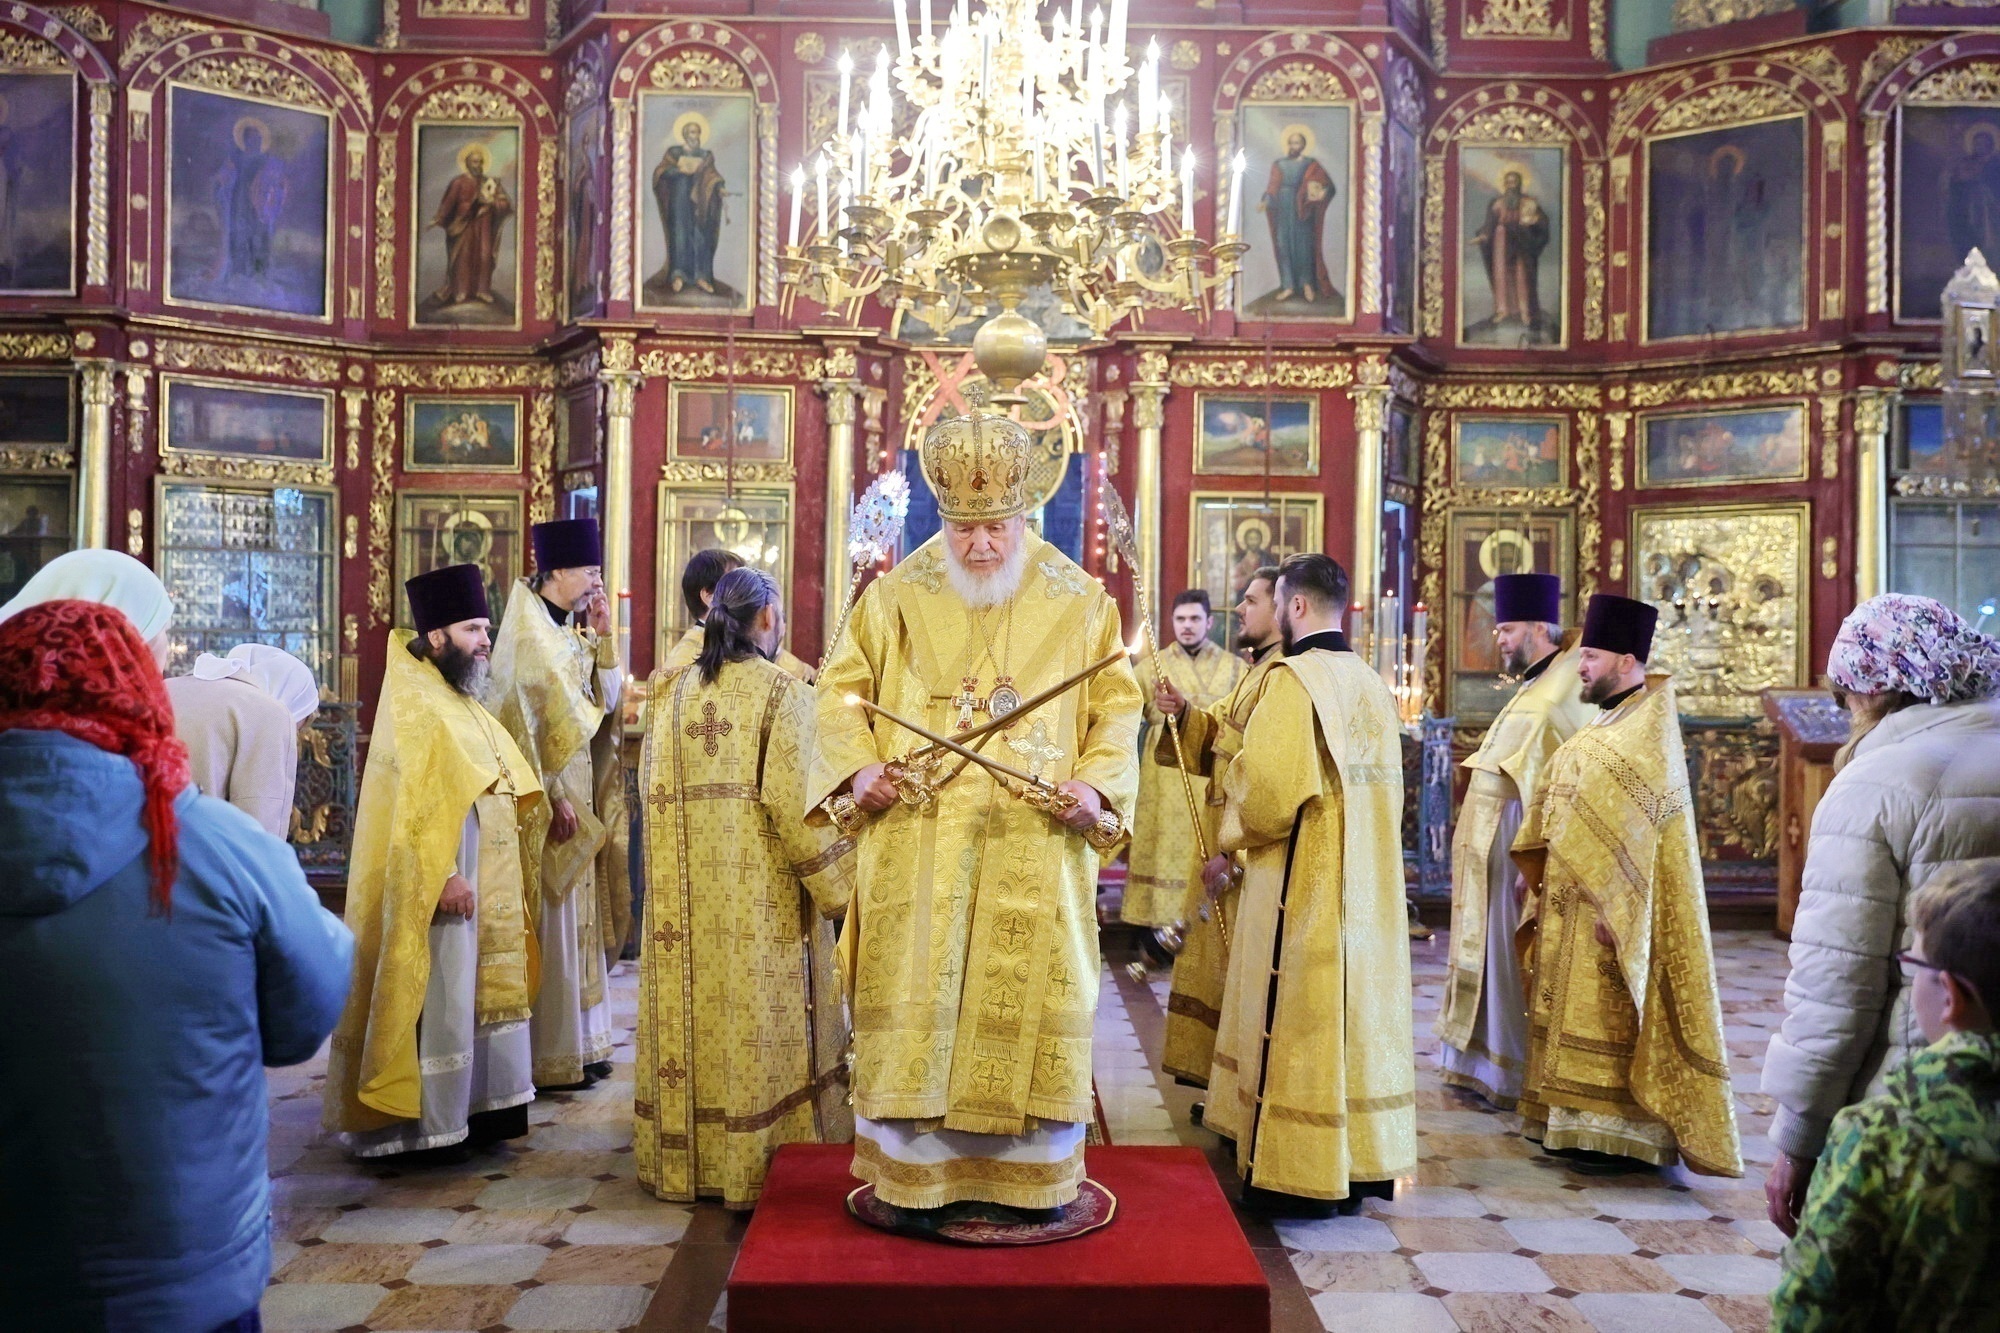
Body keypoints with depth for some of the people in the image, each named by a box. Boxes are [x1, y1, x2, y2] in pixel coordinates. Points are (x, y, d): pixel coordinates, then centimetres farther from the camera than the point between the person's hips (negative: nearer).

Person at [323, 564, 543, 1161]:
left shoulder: (464, 702, 15)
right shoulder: (413, 706, -13)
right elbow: (410, 803, -20)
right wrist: (442, 876, -24)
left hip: (484, 877, 9)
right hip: (437, 879, -9)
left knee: (477, 992, 13)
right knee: (439, 999, -2)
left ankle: (475, 1109, 22)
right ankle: (431, 1126, 7)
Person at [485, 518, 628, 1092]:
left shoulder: (571, 630, 12)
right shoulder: (527, 633, -13)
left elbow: (605, 702, 10)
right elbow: (522, 722, -17)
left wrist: (604, 636, 1)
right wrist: (552, 798, -19)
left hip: (581, 794, 8)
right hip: (546, 801, -8)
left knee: (580, 918, 12)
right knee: (552, 924, -3)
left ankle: (580, 1041, 20)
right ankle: (550, 1059, 5)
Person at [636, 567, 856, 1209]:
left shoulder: (672, 691, 8)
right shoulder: (785, 693, -9)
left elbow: (652, 790, 11)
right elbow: (796, 800, -15)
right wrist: (838, 884, -6)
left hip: (686, 892, 5)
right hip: (763, 895, -5)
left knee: (694, 1014, 12)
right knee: (760, 1022, 3)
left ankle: (684, 1157, 22)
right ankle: (761, 1166, 10)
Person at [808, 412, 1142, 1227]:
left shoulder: (1078, 601, 5)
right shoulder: (897, 596, 5)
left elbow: (1116, 707, 6)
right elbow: (844, 689, 8)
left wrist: (1097, 786, -11)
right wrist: (858, 766, -9)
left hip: (1037, 848, 0)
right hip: (918, 845, 0)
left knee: (1032, 1003, 4)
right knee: (917, 1002, 2)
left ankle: (1033, 1172, 18)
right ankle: (915, 1171, 15)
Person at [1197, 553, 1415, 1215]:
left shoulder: (1291, 679, -14)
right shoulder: (1374, 686, 10)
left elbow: (1266, 788, -19)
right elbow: (1387, 788, 15)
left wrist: (1229, 849, -3)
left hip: (1301, 887, -8)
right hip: (1368, 887, 8)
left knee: (1298, 1020, 0)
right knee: (1357, 1008, 13)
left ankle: (1298, 1176, 7)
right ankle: (1362, 1165, 21)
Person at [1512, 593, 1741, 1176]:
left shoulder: (1647, 737, -15)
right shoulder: (1608, 725, 14)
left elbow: (1634, 836, -21)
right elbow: (1555, 813, 15)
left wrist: (1609, 908, -23)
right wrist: (1544, 885, 12)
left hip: (1612, 908, -9)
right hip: (1571, 908, 9)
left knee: (1608, 1020, -4)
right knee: (1579, 1018, 13)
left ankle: (1624, 1135, 5)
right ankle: (1585, 1127, 21)